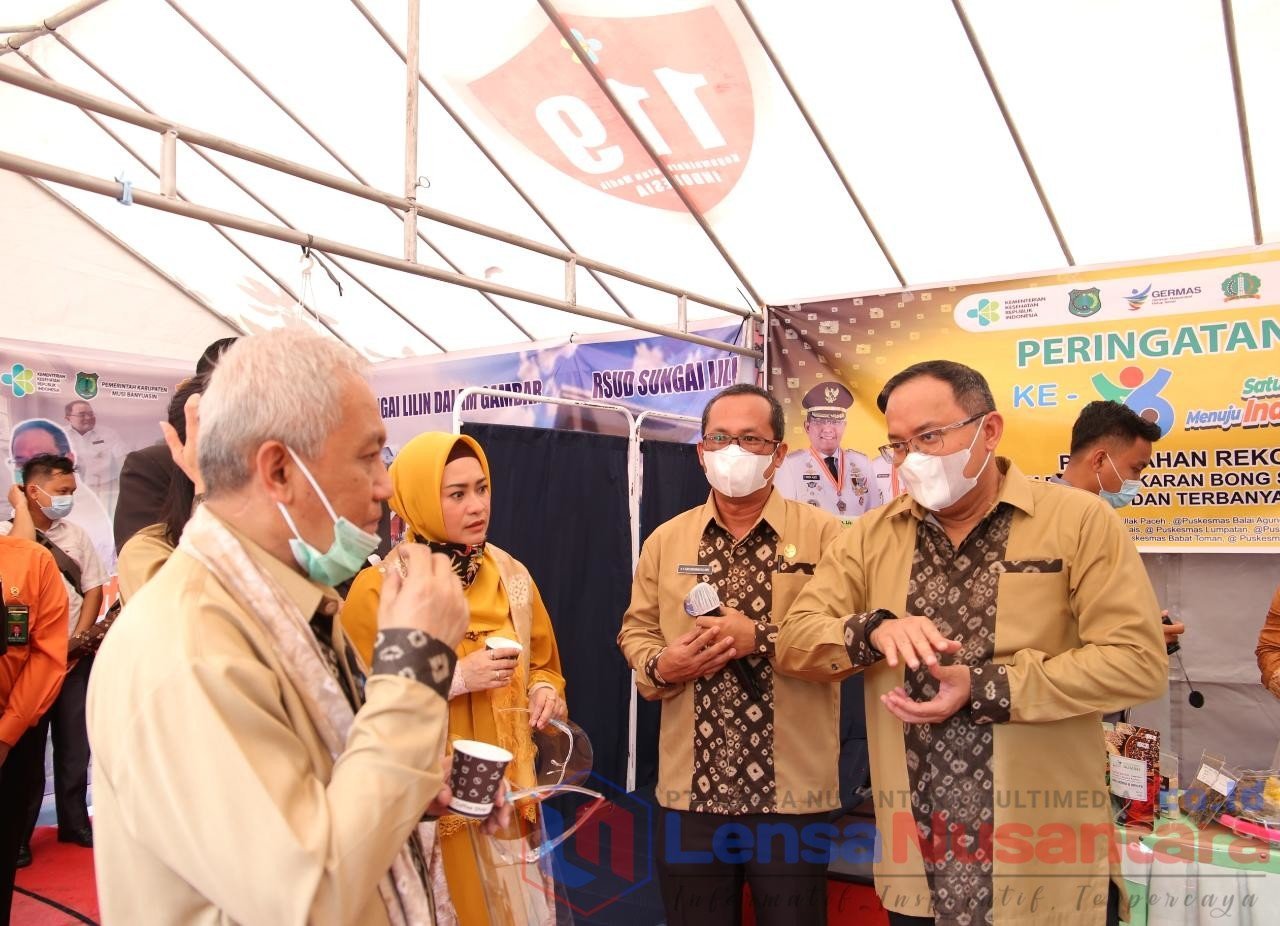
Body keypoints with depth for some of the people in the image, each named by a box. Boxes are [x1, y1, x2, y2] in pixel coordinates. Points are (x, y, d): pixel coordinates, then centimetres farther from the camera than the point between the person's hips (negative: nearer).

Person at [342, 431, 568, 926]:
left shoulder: (511, 575, 3)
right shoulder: (377, 588, -12)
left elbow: (543, 664, 14)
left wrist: (544, 692, -7)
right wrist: (454, 679, -21)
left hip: (506, 788, 5)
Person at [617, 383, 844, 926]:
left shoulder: (822, 533, -4)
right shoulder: (666, 540, 7)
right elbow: (635, 632, 11)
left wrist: (760, 638, -19)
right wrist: (659, 666, -10)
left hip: (791, 791, -2)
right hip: (690, 790, 3)